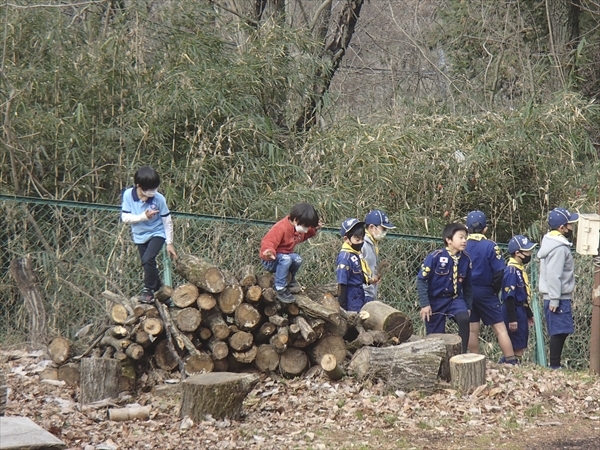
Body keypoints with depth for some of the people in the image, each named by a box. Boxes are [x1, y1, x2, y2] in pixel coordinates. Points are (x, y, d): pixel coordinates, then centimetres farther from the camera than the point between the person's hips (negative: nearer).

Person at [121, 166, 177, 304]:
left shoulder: (159, 198, -21)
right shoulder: (128, 195, -18)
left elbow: (167, 221, -11)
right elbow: (125, 217, -16)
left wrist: (169, 243, -8)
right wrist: (143, 216, -30)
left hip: (157, 233, -3)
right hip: (140, 236, 3)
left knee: (148, 259, -24)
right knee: (148, 265, 13)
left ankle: (148, 290, -9)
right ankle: (158, 288, 36)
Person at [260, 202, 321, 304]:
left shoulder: (298, 227, 0)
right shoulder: (281, 228, -29)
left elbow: (302, 236, 23)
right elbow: (267, 242, -34)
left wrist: (314, 230, 8)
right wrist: (269, 251, -56)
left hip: (285, 256, 8)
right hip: (269, 260, -8)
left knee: (297, 259, -20)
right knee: (286, 259, -36)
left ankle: (291, 280, 8)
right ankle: (280, 289, -31)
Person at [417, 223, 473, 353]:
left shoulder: (465, 259, -5)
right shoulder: (435, 256, -17)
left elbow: (467, 285, 8)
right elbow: (421, 280, -11)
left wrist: (468, 306, 10)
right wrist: (425, 304, -14)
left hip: (455, 298, 2)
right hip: (435, 300, -2)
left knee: (464, 319, -26)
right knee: (435, 336, 1)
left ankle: (462, 354, -13)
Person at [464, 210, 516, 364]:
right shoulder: (490, 246, -11)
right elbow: (499, 272, -12)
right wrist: (495, 290, 3)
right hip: (485, 292, -3)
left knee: (472, 330, 9)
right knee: (499, 328, 1)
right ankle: (511, 361, -2)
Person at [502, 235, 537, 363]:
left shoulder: (520, 269, 13)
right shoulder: (511, 270, -18)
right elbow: (509, 296, -22)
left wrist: (529, 314, 25)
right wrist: (512, 319, -24)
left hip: (520, 311, 10)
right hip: (514, 312, -10)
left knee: (521, 345, 14)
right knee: (518, 347, -7)